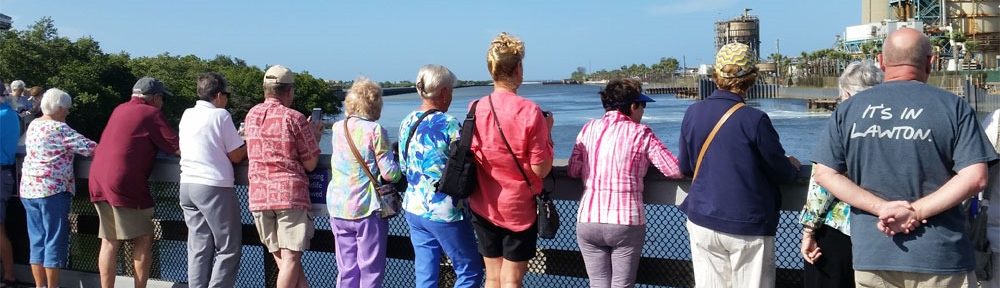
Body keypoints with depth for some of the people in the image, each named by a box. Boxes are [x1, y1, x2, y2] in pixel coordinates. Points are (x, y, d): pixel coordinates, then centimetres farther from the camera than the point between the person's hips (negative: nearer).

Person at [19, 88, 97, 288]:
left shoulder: (33, 125, 12)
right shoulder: (59, 129, -12)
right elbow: (88, 147, -16)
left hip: (29, 189, 8)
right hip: (53, 190, -8)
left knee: (37, 240, 11)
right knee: (55, 241, 0)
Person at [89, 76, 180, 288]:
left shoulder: (120, 110, 19)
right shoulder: (151, 114, -4)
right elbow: (178, 148, -7)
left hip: (98, 180, 8)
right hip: (125, 184, -8)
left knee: (109, 241, 10)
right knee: (144, 238, 2)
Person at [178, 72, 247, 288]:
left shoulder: (187, 115, 12)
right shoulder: (220, 115, -7)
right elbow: (236, 156, -6)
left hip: (187, 184, 7)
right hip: (214, 186, -7)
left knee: (198, 248, 9)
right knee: (228, 250, 1)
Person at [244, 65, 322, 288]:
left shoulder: (251, 115, 11)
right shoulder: (294, 118, -7)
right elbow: (310, 163, -5)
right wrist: (315, 138, 13)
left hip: (259, 195, 6)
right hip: (290, 194, -5)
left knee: (280, 258, 10)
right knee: (291, 258, -2)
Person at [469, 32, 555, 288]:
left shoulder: (476, 109, -4)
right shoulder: (530, 111, -15)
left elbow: (472, 159, 6)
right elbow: (541, 169, -15)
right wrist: (547, 131, -2)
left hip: (484, 207, 4)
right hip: (518, 208, -4)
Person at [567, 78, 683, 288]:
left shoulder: (589, 129, 6)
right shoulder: (640, 133, -2)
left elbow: (573, 171, 4)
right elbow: (675, 171, -5)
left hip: (588, 220, 3)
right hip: (625, 222, -3)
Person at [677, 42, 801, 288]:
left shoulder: (692, 113, 0)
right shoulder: (754, 120, -15)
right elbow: (782, 174, -5)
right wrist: (793, 166, 17)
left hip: (702, 222, 4)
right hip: (748, 226, -4)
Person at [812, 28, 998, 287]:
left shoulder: (848, 109, 3)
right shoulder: (953, 107, -2)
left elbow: (825, 174, -3)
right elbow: (975, 178, -11)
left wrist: (882, 207, -8)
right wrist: (916, 212, -13)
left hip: (871, 255, 2)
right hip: (941, 257, -1)